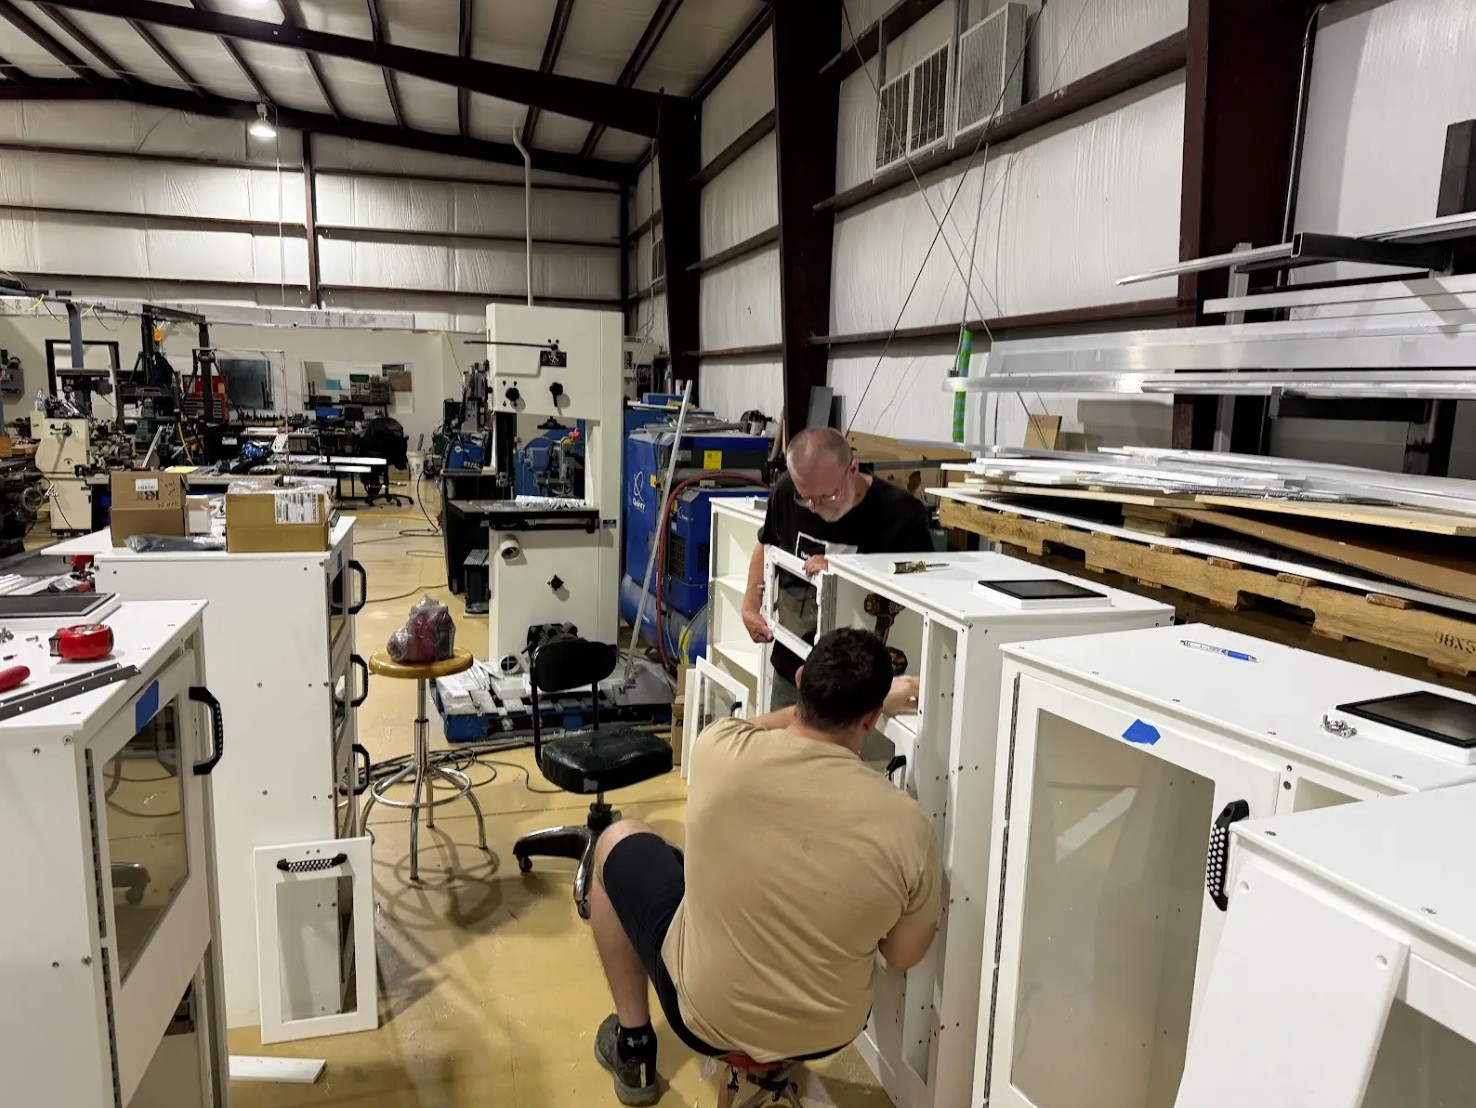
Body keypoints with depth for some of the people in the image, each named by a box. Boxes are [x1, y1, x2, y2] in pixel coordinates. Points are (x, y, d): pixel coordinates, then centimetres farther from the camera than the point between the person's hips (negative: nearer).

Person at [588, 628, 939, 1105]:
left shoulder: (720, 751, -23)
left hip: (705, 1017, -1)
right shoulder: (905, 823, -24)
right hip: (827, 1032, 2)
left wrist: (867, 696, 9)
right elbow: (904, 955, -6)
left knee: (619, 841, 19)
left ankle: (633, 1046, 28)